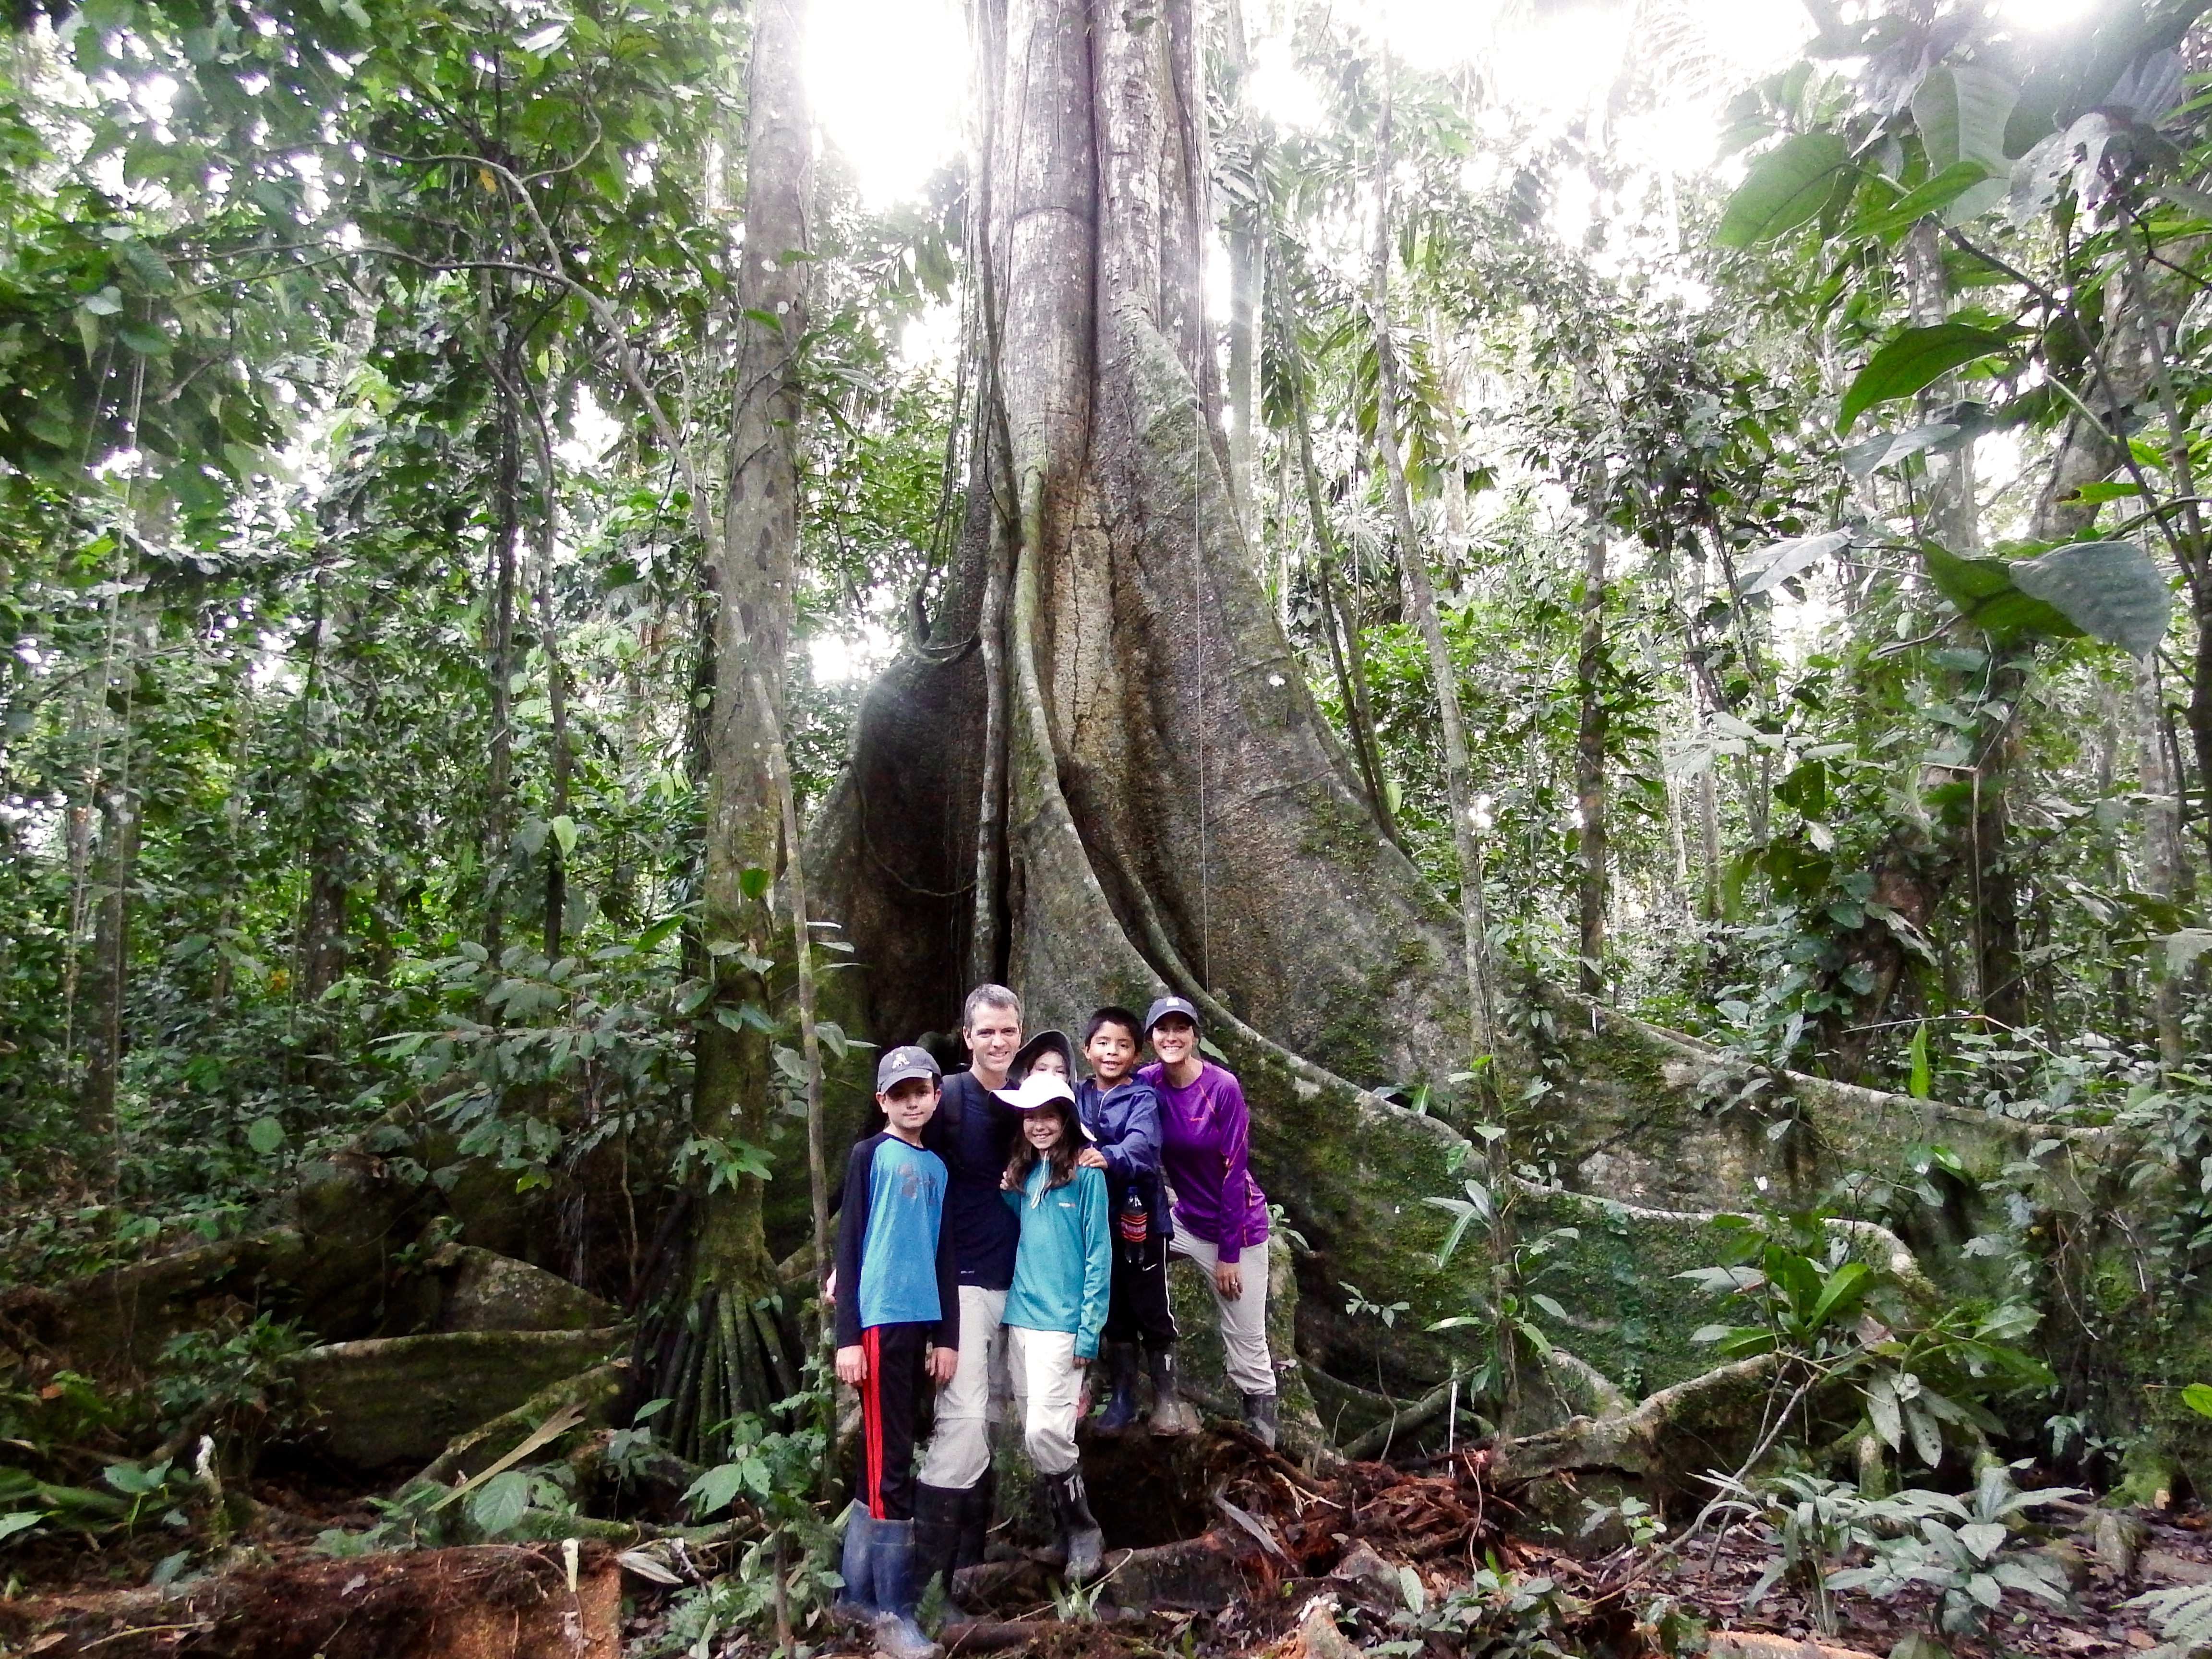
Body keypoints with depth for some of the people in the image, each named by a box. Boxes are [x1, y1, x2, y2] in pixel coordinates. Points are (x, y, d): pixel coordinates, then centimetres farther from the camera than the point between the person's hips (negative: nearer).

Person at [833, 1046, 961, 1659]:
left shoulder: (937, 1167, 14)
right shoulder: (869, 1155, -1)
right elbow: (848, 1247, -5)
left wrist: (947, 1335, 10)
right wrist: (847, 1336, -10)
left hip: (922, 1322, 6)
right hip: (880, 1321, -6)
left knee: (886, 1457, 13)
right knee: (889, 1464, -3)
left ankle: (858, 1589, 24)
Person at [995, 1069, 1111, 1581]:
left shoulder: (1084, 1172, -7)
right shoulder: (1024, 1172, 10)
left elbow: (1099, 1254, -8)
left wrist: (1090, 1332, -11)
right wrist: (1008, 1193, -2)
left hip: (1062, 1322, -6)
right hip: (1019, 1318, 6)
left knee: (1045, 1433, -11)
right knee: (1035, 1434, 9)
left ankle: (1084, 1531, 8)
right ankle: (1065, 1530, 24)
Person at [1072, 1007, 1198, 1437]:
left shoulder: (1142, 1099, -11)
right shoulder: (1078, 1096, 4)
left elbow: (1141, 1146, -28)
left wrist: (1108, 1157, -47)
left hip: (1140, 1219, -4)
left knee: (1151, 1310, 6)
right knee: (1113, 1312, 15)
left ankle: (1167, 1396, 22)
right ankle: (1122, 1396, 29)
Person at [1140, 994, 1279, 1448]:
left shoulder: (1223, 1087, -19)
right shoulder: (1148, 1084, -8)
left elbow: (1234, 1171, -17)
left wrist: (1228, 1254, -15)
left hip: (1237, 1226, -4)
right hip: (1186, 1219, 5)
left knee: (1247, 1344, -1)